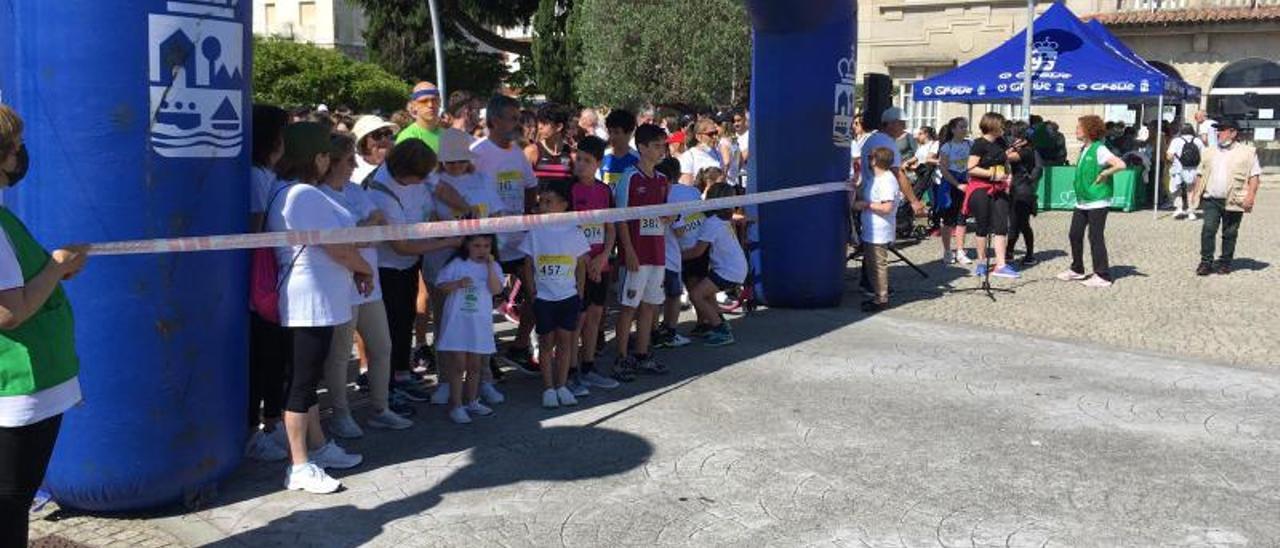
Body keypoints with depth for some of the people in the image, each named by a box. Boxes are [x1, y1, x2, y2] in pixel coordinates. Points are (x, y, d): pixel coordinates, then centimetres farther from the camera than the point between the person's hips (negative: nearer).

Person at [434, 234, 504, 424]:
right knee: (458, 364, -3)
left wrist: (490, 265, -17)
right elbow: (440, 285, -4)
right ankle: (456, 406, 4)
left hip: (480, 323, 3)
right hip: (457, 321, -3)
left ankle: (471, 402, 28)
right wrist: (458, 284, -20)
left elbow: (495, 289, -12)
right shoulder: (456, 264, -2)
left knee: (475, 365, 13)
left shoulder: (493, 267, 3)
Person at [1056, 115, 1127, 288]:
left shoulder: (1099, 150, -15)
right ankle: (1077, 270, 25)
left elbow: (1120, 164, -26)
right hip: (1082, 201, 9)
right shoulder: (1083, 149, 12)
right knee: (1075, 235, 11)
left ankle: (1102, 276, 2)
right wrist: (1081, 181, 12)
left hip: (1097, 202, -9)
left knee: (1095, 238, -5)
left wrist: (1103, 175, -16)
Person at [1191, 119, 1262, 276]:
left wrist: (1250, 196, -13)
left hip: (1233, 201, -3)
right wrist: (1196, 191, 10)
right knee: (1208, 230, -7)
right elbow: (1201, 173, 19)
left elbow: (1254, 176, -3)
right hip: (1211, 199, 3)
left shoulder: (1247, 152, 1)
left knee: (1229, 234, 6)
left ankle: (1225, 263, 16)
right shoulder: (1210, 152, 14)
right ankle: (1206, 262, -1)